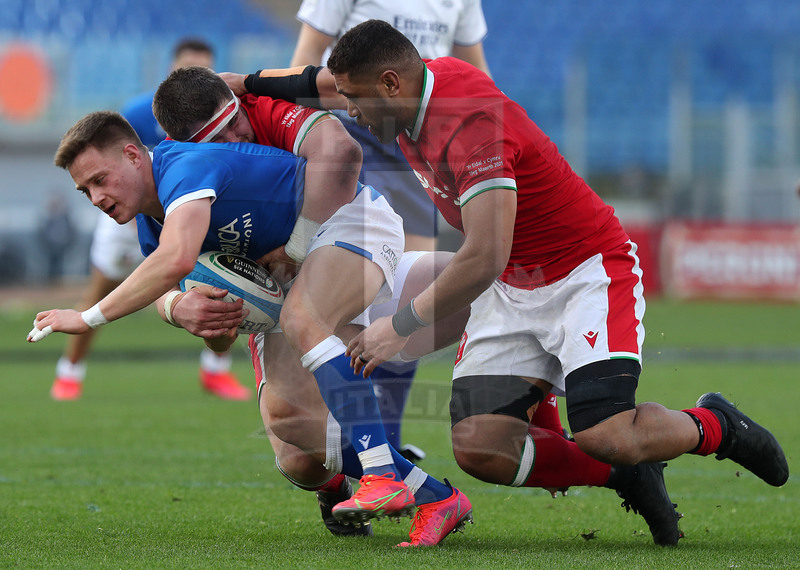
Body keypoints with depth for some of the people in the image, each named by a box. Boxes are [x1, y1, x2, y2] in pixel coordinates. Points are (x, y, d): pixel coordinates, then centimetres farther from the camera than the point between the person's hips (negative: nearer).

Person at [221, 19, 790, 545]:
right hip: (510, 288, 8)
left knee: (605, 438, -26)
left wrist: (402, 325, -24)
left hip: (587, 271, -8)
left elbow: (484, 259, -33)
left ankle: (714, 425, 5)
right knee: (479, 449, -12)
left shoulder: (474, 124, -28)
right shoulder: (426, 81, -2)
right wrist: (243, 82, 20)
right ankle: (629, 472, 4)